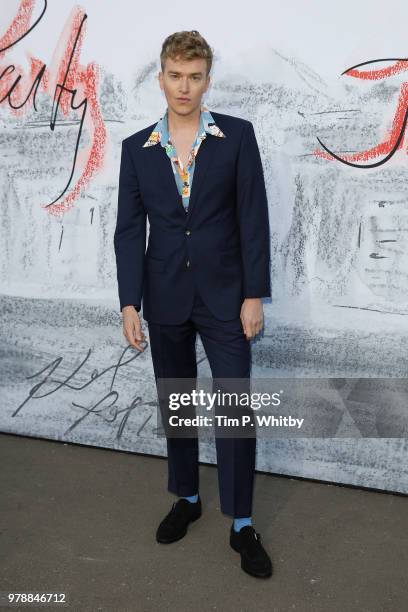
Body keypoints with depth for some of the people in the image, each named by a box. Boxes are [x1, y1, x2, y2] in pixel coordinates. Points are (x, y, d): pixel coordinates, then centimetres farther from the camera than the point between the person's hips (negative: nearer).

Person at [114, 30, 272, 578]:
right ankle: (187, 498, 34)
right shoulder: (136, 148, 4)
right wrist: (130, 302, -3)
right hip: (165, 300, 3)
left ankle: (241, 523, 15)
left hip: (224, 296, -2)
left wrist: (254, 295, -9)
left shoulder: (237, 136, -2)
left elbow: (253, 218, -5)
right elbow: (129, 229, 2)